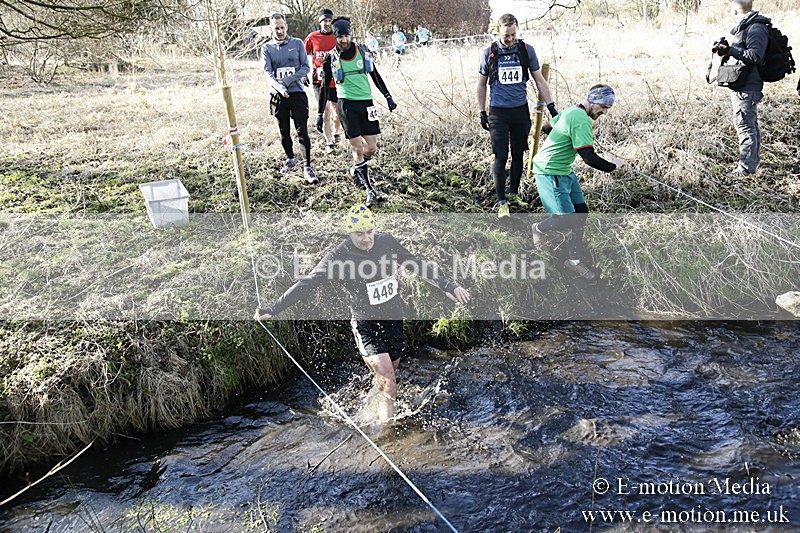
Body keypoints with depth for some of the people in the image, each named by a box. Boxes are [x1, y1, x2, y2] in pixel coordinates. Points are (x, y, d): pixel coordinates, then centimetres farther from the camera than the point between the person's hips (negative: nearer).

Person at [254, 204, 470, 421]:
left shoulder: (387, 242, -5)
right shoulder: (339, 256, -17)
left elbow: (416, 264, 7)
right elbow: (307, 284, -15)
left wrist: (448, 286, 8)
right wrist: (272, 310, -19)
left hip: (394, 319, 5)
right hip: (365, 324, -4)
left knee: (390, 375, 15)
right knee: (386, 380, -15)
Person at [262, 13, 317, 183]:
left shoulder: (297, 43, 4)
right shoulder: (267, 48, 5)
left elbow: (306, 67, -1)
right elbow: (268, 73, -6)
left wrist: (288, 80, -14)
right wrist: (280, 88, -25)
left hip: (297, 93, -2)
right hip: (278, 95, 2)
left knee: (302, 131, -9)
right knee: (284, 132, 11)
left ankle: (308, 167, -7)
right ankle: (290, 159, 32)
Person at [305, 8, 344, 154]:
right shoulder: (312, 37, 1)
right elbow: (309, 54, 15)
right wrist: (312, 69, 6)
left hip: (336, 80, 1)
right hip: (320, 80, -1)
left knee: (337, 113, 6)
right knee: (325, 112, -6)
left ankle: (337, 132, 37)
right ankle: (329, 143, 5)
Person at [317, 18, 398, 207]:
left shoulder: (363, 52, 4)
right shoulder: (330, 58, -2)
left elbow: (375, 76, 15)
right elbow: (325, 86, 3)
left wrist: (388, 97, 13)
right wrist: (320, 113, 1)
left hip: (366, 103, 3)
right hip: (347, 105, -3)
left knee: (371, 148, 1)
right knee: (357, 148, -8)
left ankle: (356, 169, 33)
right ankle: (370, 189, 0)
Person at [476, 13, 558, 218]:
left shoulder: (527, 50, 1)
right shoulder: (489, 53, -1)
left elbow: (539, 81, 6)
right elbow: (482, 85, 8)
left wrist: (551, 107, 0)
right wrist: (482, 113, 4)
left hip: (521, 110, 2)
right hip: (498, 112, -2)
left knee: (518, 154, 10)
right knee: (501, 157, -7)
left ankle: (514, 193, 27)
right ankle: (501, 202, 0)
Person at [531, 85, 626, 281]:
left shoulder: (571, 111, 9)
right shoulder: (582, 120, -22)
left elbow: (548, 127, 24)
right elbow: (590, 158, -27)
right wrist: (613, 166, -13)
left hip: (564, 170, 11)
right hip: (550, 173, -11)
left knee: (581, 211, 8)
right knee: (568, 221, -12)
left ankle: (574, 260, 16)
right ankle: (540, 228, 18)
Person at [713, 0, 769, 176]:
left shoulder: (756, 28, -14)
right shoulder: (744, 27, 16)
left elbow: (755, 55, -21)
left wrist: (730, 51, -20)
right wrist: (728, 51, 6)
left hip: (746, 87, -11)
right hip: (740, 86, 11)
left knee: (745, 125, -9)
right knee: (750, 124, 18)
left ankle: (747, 167, -5)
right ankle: (752, 161, 30)